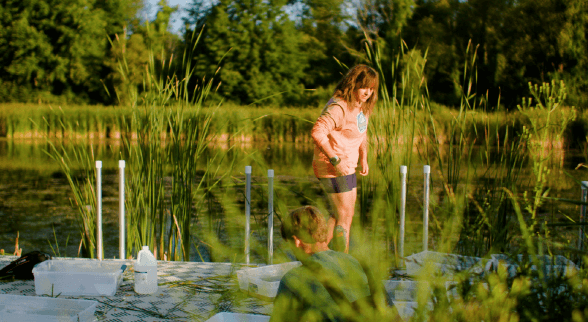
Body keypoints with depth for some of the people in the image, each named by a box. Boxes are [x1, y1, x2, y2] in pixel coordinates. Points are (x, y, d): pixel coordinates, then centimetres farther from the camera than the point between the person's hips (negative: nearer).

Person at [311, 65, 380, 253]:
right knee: (345, 215, -3)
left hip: (347, 165, 10)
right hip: (332, 167, -10)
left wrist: (364, 158, 15)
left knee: (343, 213, 20)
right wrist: (336, 160, -33)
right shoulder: (339, 107, -22)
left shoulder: (362, 106, 9)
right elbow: (317, 132, -32)